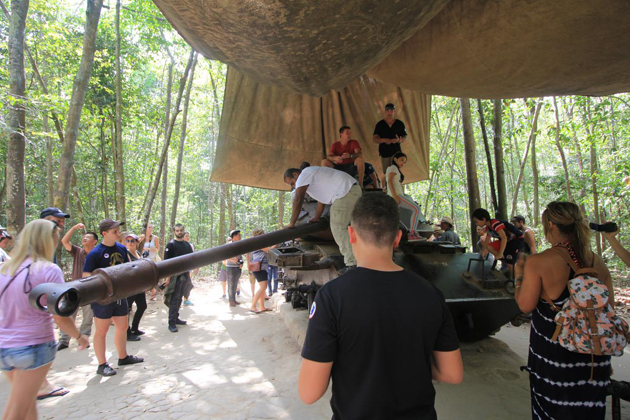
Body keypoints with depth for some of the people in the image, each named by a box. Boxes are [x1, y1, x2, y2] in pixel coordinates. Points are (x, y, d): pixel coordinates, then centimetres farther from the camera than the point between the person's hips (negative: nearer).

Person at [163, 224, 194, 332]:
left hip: (185, 275, 6)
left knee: (179, 298, 13)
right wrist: (168, 277, -16)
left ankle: (176, 318, 22)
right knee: (174, 299, -6)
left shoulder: (187, 245, 13)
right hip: (175, 275, -6)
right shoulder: (171, 244, -6)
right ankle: (171, 323, -3)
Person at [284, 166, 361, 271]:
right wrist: (316, 218, 31)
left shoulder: (303, 175, -6)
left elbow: (298, 200, -13)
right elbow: (322, 197, 29)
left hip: (346, 192, -10)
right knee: (339, 227, 19)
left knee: (338, 229, -7)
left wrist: (292, 223, -8)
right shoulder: (311, 175, 24)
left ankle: (352, 264, -4)